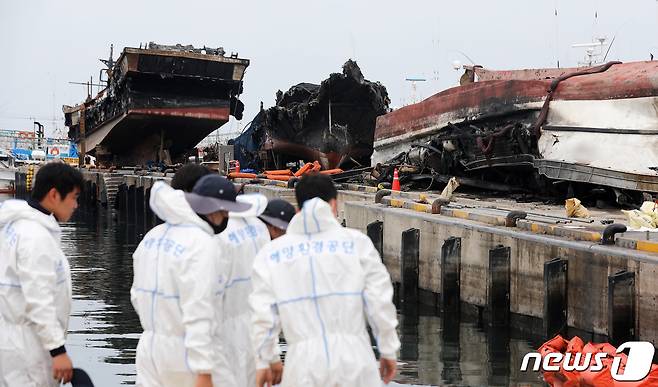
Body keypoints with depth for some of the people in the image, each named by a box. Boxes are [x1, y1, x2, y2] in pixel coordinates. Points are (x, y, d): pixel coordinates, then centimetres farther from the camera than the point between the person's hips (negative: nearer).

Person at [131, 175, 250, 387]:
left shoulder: (153, 236, 7)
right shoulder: (202, 244, -18)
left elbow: (138, 295, 15)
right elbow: (198, 312, -24)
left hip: (149, 347, 7)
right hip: (186, 352, -7)